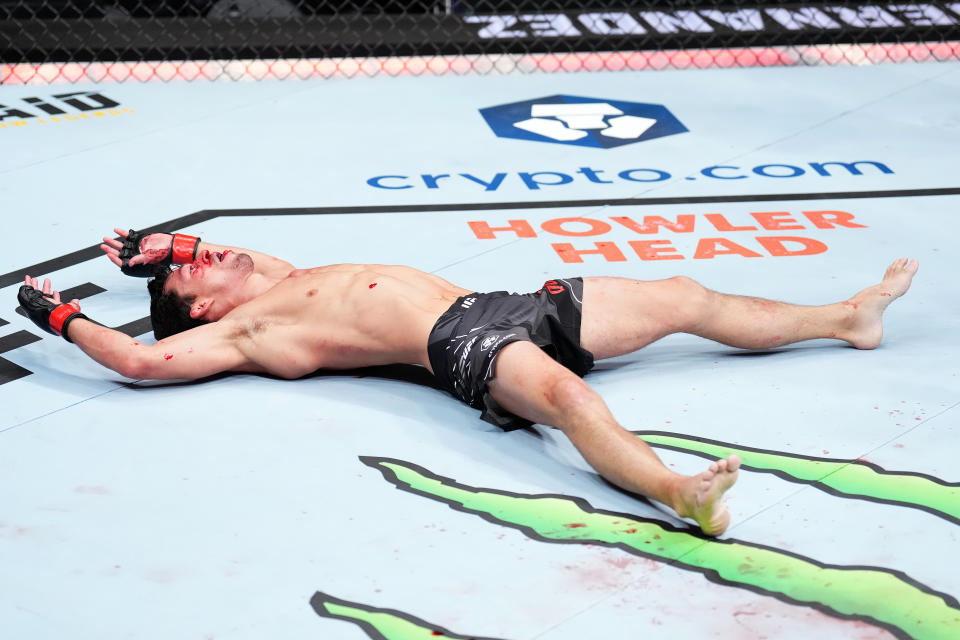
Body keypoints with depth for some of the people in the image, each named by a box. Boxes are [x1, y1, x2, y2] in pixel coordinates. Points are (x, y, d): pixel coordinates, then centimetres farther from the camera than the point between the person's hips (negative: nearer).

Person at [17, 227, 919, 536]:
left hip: (492, 306, 9)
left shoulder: (284, 280, 26)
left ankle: (847, 317, 19)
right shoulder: (241, 330, 1)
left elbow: (235, 257, 46)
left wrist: (154, 249, 36)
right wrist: (60, 316, 5)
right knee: (566, 392, -42)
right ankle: (680, 495, -66)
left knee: (683, 297, 9)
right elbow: (142, 359, -9)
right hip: (460, 346, -9)